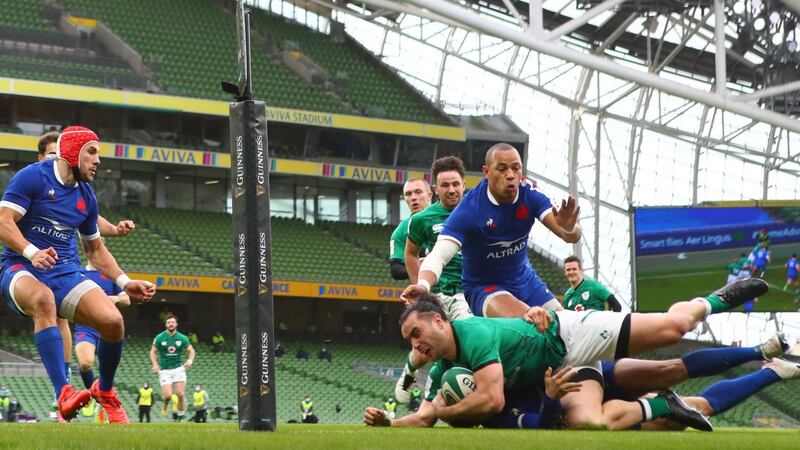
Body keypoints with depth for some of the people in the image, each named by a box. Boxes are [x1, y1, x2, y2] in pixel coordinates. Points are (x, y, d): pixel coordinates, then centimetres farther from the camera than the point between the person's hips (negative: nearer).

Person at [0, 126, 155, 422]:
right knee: (43, 298, -42)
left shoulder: (86, 196, 14)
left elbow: (95, 250, 25)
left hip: (66, 272, 5)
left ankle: (105, 391, 11)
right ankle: (64, 395, -50)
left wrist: (124, 282, 12)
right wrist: (32, 252, -29)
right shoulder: (32, 177, -5)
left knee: (112, 320, -20)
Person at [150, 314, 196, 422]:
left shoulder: (182, 338, -1)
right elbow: (153, 352, 5)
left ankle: (180, 417, 4)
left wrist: (190, 360, -13)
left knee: (180, 394, -10)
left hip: (178, 369, 1)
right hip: (164, 370, -1)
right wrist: (155, 364, -12)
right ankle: (165, 405, 24)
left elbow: (191, 350, 8)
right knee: (168, 396, -13)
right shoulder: (159, 338, -2)